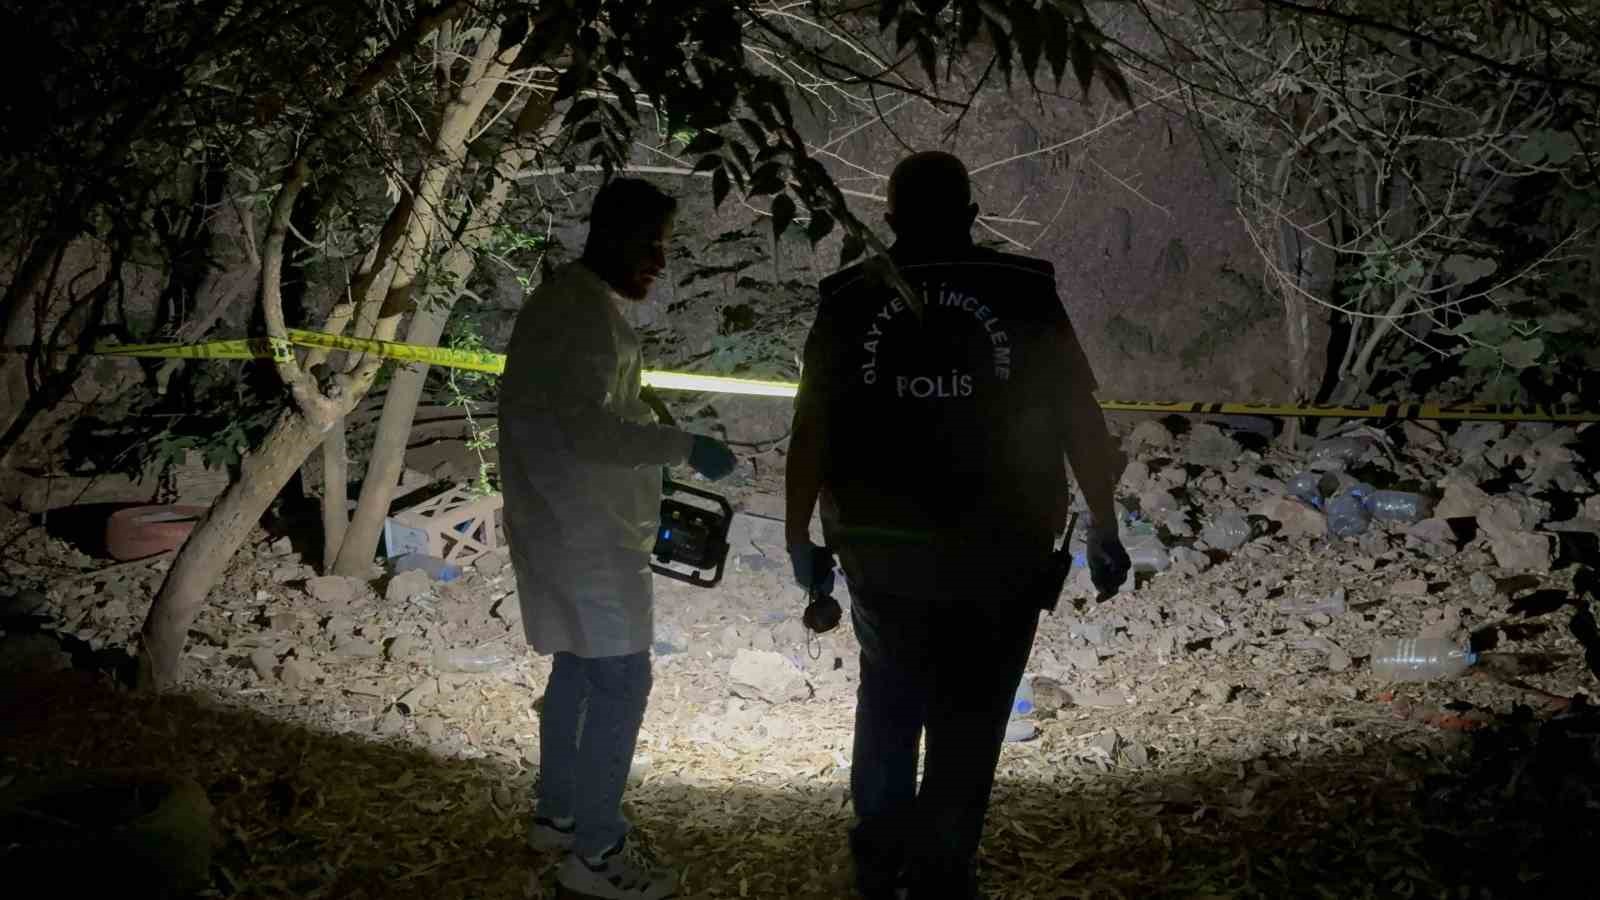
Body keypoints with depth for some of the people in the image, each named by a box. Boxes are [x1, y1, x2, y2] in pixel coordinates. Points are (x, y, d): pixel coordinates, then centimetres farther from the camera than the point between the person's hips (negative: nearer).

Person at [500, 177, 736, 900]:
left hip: (574, 528, 11)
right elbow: (587, 428, -26)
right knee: (621, 678, -6)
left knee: (580, 668, 18)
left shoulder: (576, 301, 14)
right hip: (585, 535, -11)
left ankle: (558, 813, 31)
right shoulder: (581, 310, -18)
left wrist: (653, 479, 20)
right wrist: (684, 446, -21)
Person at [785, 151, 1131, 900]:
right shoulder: (1024, 293, -6)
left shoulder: (849, 300, -3)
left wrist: (800, 538, 6)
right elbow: (1080, 418, -7)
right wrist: (1103, 528, 2)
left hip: (880, 548, 2)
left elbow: (810, 431, -3)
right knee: (969, 716, 12)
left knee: (889, 693, 24)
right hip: (998, 550, -2)